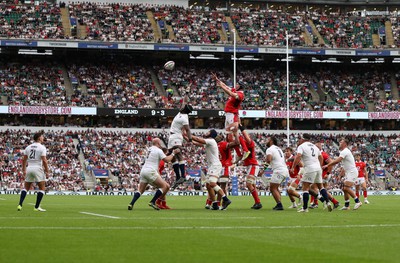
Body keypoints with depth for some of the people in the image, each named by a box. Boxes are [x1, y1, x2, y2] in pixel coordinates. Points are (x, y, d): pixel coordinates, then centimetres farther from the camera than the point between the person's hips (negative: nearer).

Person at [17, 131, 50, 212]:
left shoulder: (28, 147, 11)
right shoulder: (42, 147, -6)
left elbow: (24, 159, 10)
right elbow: (44, 160, -13)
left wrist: (24, 170, 17)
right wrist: (47, 171, -7)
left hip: (29, 168, 5)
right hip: (38, 168, -5)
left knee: (26, 188, 13)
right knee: (42, 188, 6)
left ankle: (20, 205, 1)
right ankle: (37, 207, 2)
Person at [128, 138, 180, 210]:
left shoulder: (150, 149, 18)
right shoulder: (158, 150, -3)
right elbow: (167, 160, -3)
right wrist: (173, 153, 9)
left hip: (143, 170, 8)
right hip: (150, 171, -8)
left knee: (140, 190, 13)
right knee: (165, 186, -2)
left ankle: (131, 204, -4)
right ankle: (152, 202, -9)